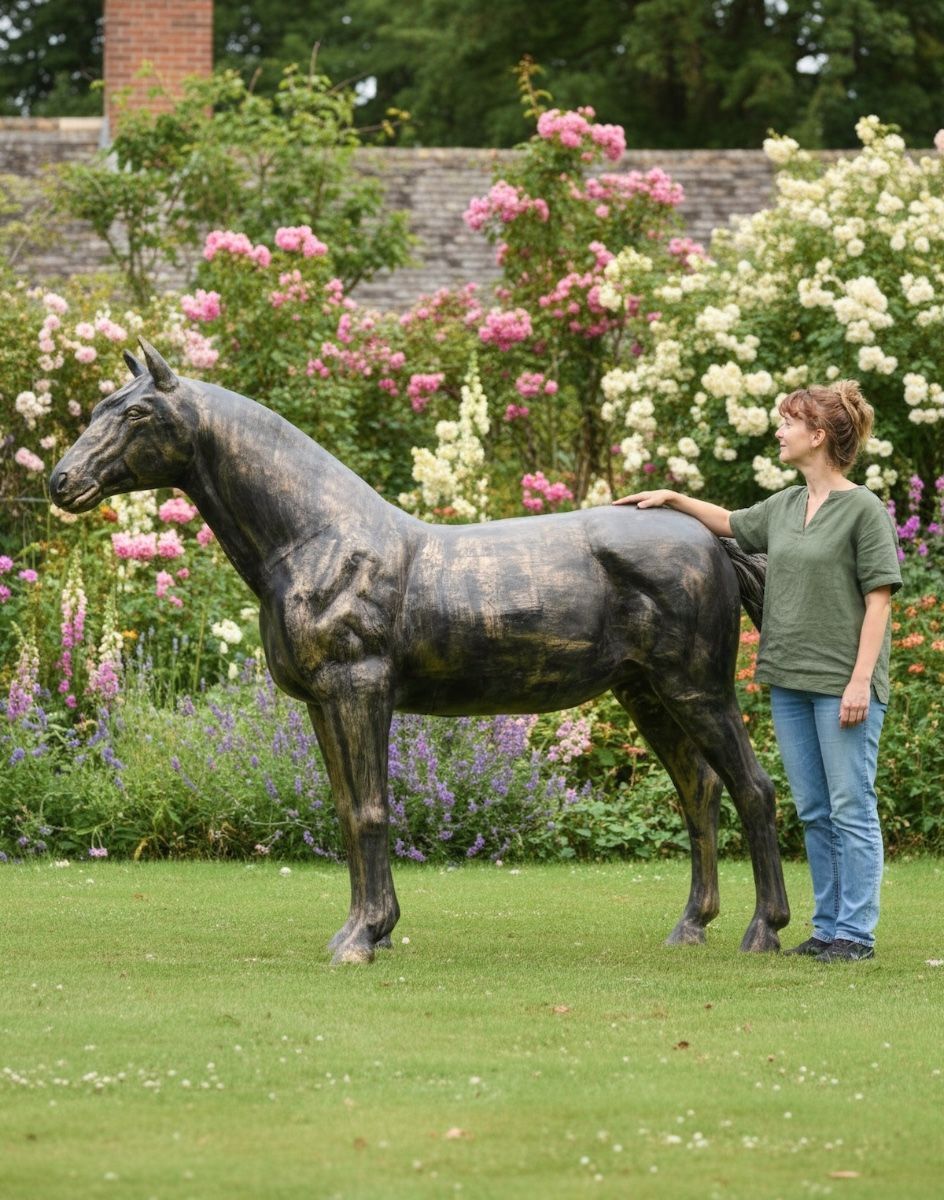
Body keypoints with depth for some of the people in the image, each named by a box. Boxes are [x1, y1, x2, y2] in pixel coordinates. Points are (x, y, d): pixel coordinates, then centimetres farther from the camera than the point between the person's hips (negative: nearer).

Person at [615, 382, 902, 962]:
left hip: (843, 683, -7)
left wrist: (861, 680, -17)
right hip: (790, 678, 7)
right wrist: (672, 498, 28)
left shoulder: (864, 509, -9)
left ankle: (856, 932, 0)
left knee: (851, 809, -4)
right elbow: (732, 524, 33)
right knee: (814, 812, 10)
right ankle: (828, 927, 16)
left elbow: (879, 598, -12)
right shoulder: (786, 506, 12)